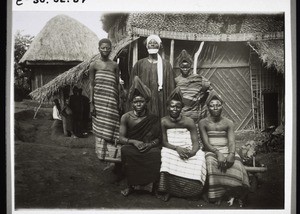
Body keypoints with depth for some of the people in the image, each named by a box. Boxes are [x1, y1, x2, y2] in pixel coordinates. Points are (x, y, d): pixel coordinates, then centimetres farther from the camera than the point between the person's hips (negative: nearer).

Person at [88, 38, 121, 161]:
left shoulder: (114, 65, 9)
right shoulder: (94, 65, 2)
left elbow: (117, 85, 10)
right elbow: (91, 85, 0)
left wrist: (119, 102, 6)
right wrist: (91, 103, -6)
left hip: (112, 100, 2)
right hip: (99, 99, -2)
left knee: (111, 126, 0)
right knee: (100, 127, 1)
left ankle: (111, 153, 7)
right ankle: (101, 153, 11)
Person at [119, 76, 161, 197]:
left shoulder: (153, 119, 1)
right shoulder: (126, 117, 1)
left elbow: (159, 138, 3)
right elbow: (121, 138, 0)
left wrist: (150, 144, -18)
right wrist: (134, 142, -19)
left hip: (150, 147, 0)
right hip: (132, 146, 1)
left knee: (156, 154, -35)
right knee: (125, 151, -34)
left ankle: (152, 185, -13)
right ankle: (131, 185, -17)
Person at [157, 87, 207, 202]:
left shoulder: (189, 122, -1)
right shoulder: (163, 121, -2)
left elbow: (196, 143, -6)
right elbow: (164, 142, -5)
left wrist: (192, 152, -29)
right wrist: (177, 148, -25)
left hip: (188, 150, 1)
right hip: (171, 150, -1)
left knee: (200, 155, -29)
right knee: (166, 155, -35)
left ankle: (192, 191, -10)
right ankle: (165, 191, -19)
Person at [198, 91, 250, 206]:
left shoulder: (228, 123, 11)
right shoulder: (203, 123, 6)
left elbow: (231, 141, -2)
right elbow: (206, 143, -5)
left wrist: (231, 153, -25)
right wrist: (217, 153, -24)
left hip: (226, 150, 2)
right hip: (211, 151, -1)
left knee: (235, 163, -32)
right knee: (212, 164, -36)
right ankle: (217, 195, -24)